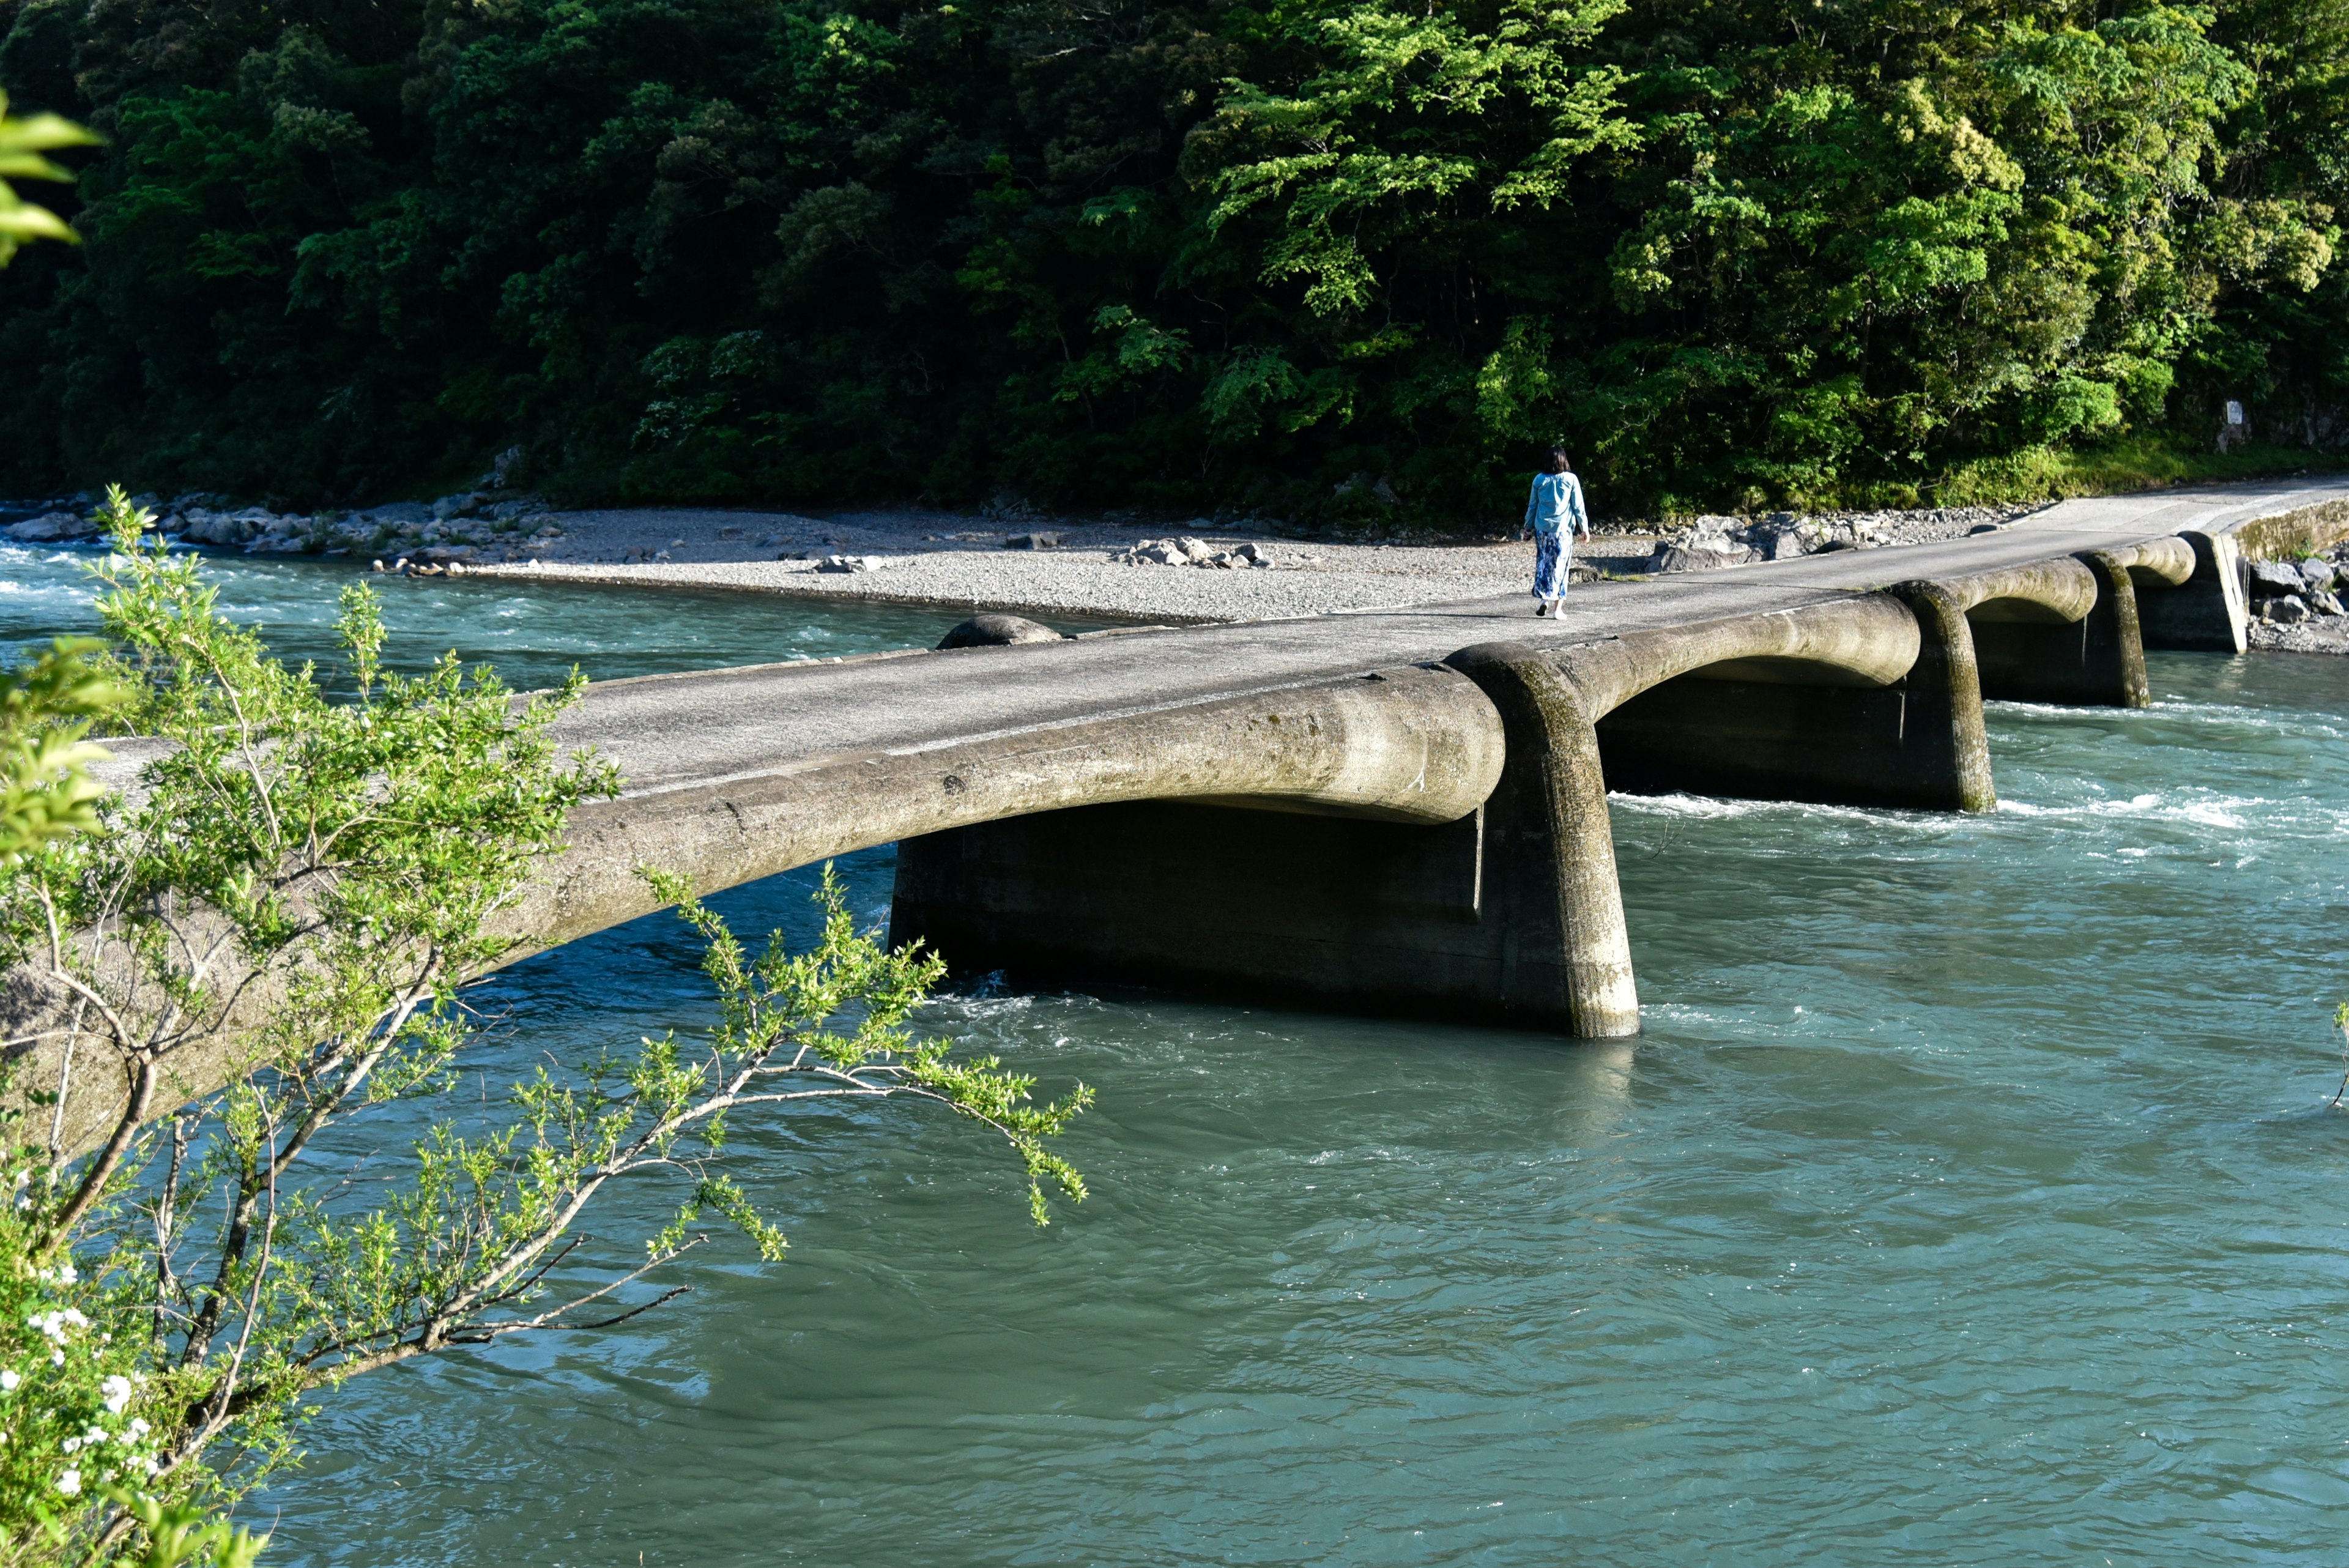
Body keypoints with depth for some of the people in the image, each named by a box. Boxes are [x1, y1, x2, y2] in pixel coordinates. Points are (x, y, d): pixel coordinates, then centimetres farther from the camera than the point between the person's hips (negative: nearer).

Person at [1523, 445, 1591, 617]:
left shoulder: (1539, 480, 1)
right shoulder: (1570, 479, -4)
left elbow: (1532, 506, 9)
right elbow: (1579, 506, 0)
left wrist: (1529, 526, 20)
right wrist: (1585, 528, 8)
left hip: (1542, 529, 1)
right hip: (1563, 528, -1)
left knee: (1543, 564, 11)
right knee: (1560, 566, 3)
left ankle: (1543, 599, -3)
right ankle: (1557, 607, 2)